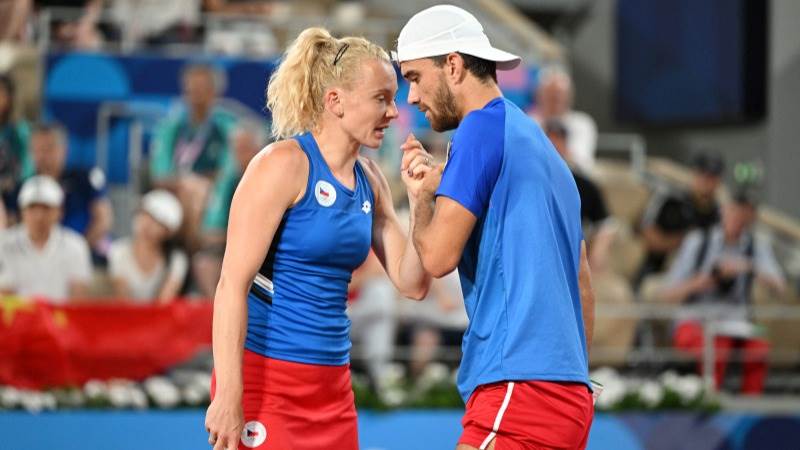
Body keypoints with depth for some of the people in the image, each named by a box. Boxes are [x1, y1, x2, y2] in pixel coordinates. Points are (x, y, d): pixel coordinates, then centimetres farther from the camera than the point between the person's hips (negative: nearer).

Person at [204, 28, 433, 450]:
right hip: (265, 378, -7)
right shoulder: (284, 164, -11)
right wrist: (228, 396, -22)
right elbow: (233, 284, -16)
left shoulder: (369, 180, 10)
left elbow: (411, 284, 10)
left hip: (331, 383, 7)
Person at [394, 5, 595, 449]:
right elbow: (582, 287, 25)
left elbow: (438, 256, -11)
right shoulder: (538, 141, 23)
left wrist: (421, 195, 7)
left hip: (521, 386, -9)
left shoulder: (483, 126, -5)